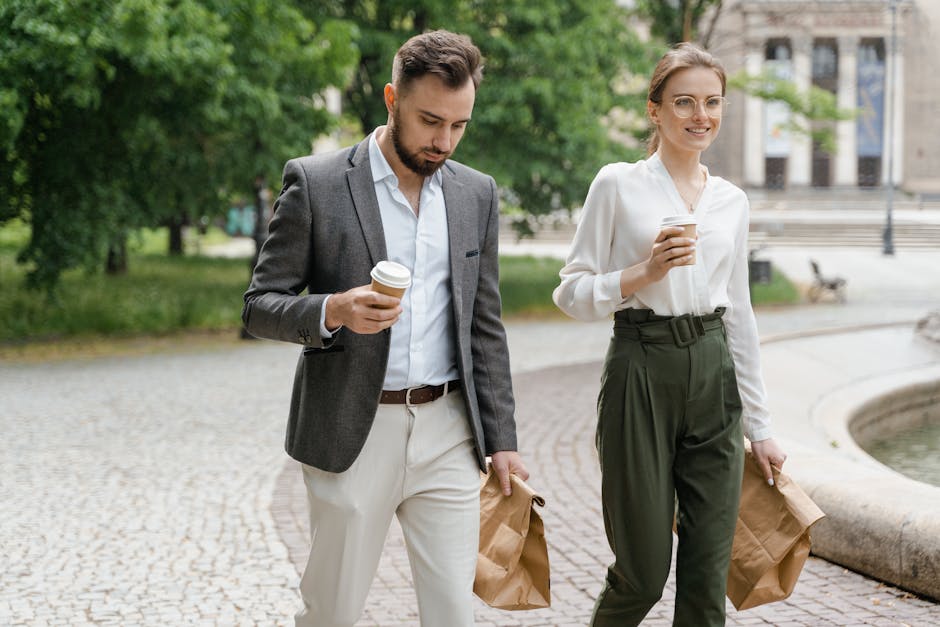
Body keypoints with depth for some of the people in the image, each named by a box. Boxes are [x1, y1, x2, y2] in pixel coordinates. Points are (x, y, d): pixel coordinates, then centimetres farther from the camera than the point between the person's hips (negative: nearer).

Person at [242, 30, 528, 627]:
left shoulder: (477, 194, 8)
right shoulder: (315, 183, -5)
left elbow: (484, 325, 12)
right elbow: (260, 306, -3)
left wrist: (502, 440, 7)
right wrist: (335, 310, -23)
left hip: (447, 432, 3)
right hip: (352, 432, -3)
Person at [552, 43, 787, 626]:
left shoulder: (732, 201, 12)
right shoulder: (619, 184, -2)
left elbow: (740, 316, 16)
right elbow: (572, 293, -2)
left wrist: (760, 426, 15)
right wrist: (645, 272, -19)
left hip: (713, 378, 4)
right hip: (643, 374, -4)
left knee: (708, 571, 3)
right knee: (644, 570, 0)